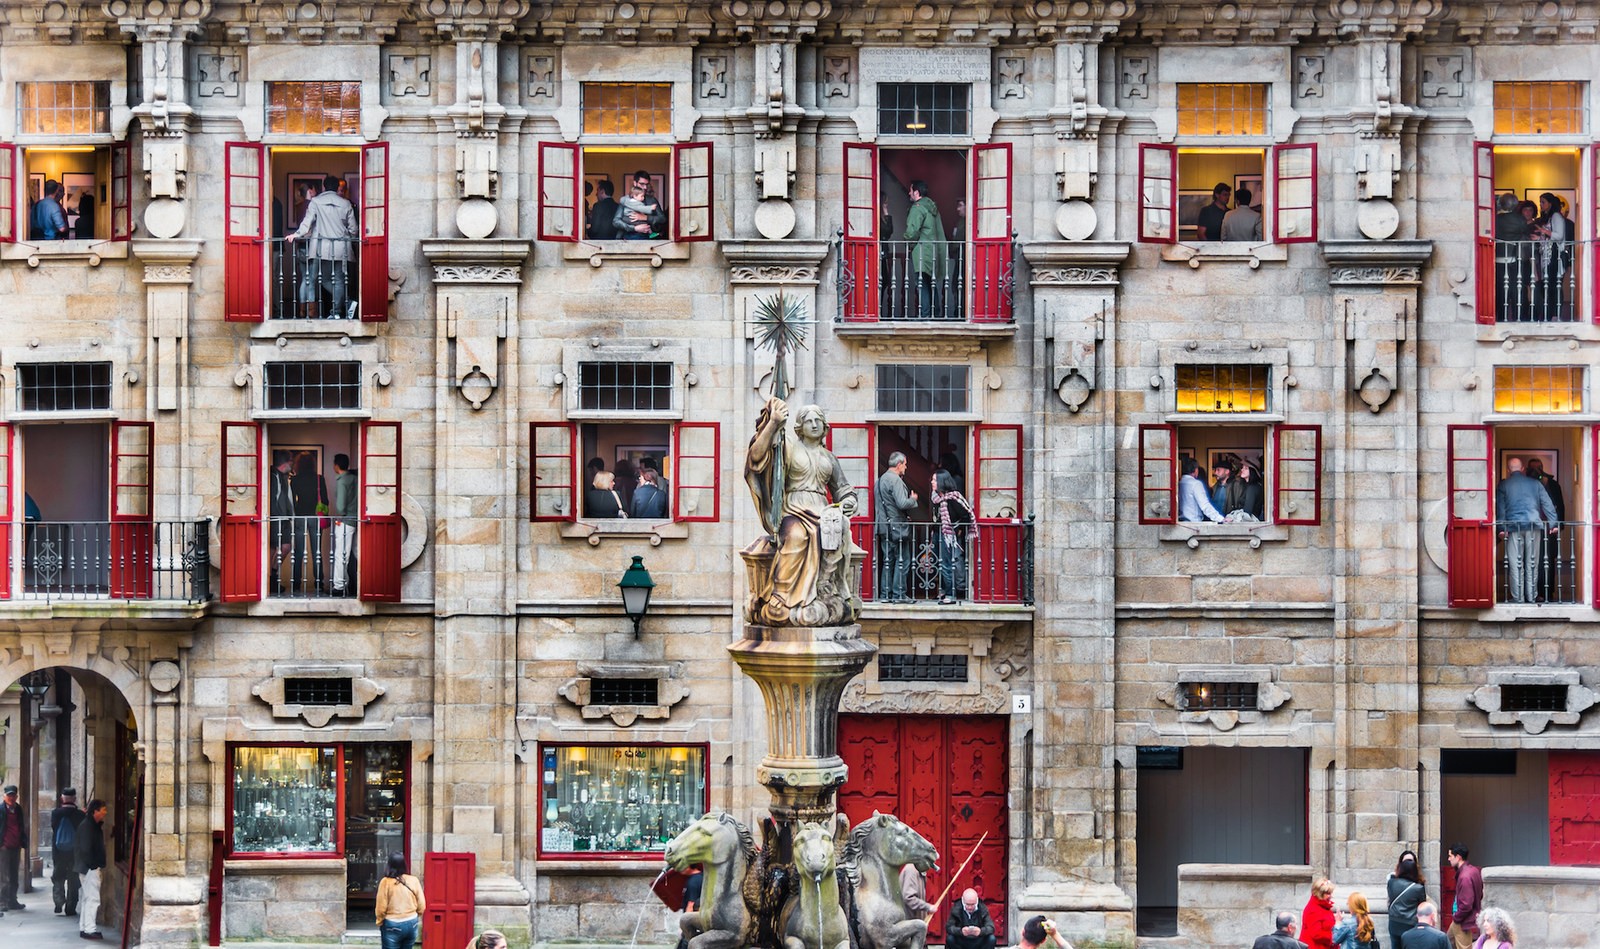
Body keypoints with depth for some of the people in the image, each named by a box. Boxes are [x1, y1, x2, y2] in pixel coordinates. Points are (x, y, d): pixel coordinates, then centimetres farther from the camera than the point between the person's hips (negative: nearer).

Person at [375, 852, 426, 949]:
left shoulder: (386, 882, -12)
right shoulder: (414, 880, -3)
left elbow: (381, 908, -10)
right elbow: (421, 906, 1)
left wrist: (379, 923, 8)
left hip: (393, 925, -4)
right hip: (411, 924, 4)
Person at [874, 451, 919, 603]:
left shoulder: (880, 480, 15)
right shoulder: (895, 480, -15)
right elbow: (902, 503, -23)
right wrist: (913, 499, -2)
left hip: (884, 527, 9)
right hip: (897, 527, -9)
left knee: (887, 561, 12)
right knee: (902, 561, -3)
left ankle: (885, 594, 11)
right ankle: (898, 594, -5)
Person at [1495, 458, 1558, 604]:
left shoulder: (1504, 485, 5)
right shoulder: (1534, 483, 10)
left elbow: (1501, 508, 0)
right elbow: (1547, 504, 7)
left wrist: (1502, 528, 0)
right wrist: (1553, 523, 7)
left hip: (1513, 527, -2)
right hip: (1534, 526, 2)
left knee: (1516, 564, 1)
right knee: (1532, 564, 7)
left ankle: (1518, 597, -2)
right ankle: (1532, 596, 8)